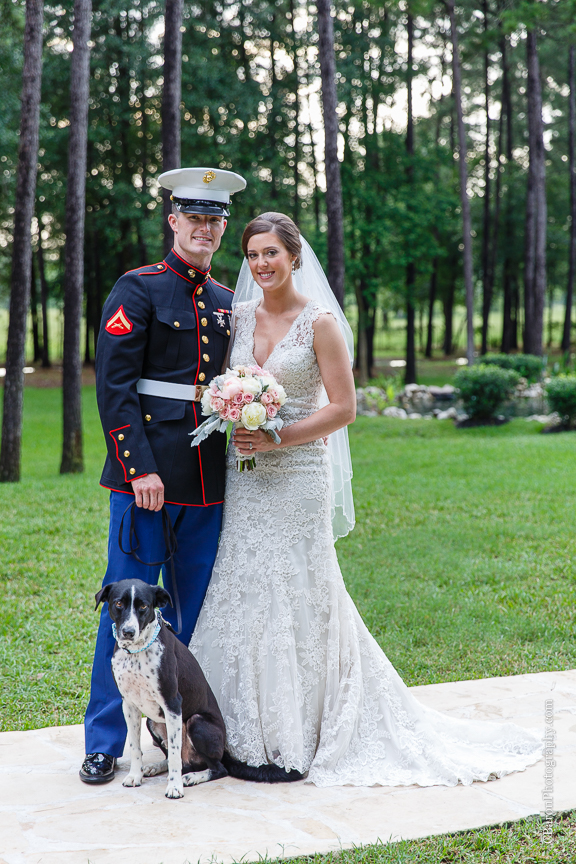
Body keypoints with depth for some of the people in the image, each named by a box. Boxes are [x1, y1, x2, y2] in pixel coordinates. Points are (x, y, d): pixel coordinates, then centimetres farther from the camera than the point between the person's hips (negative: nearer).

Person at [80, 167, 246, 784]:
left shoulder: (228, 303, 15)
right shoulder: (137, 289, -3)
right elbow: (113, 385, -9)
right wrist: (139, 468, -16)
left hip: (208, 479, 5)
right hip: (146, 472, -5)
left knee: (195, 611, 10)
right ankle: (104, 743, 9)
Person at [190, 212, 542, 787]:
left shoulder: (320, 320, -6)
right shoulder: (239, 315, 9)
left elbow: (343, 407, -9)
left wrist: (278, 437, -16)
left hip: (298, 475, -5)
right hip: (245, 475, 5)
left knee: (295, 595, -2)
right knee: (244, 592, 6)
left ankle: (295, 740, 9)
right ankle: (248, 733, 16)